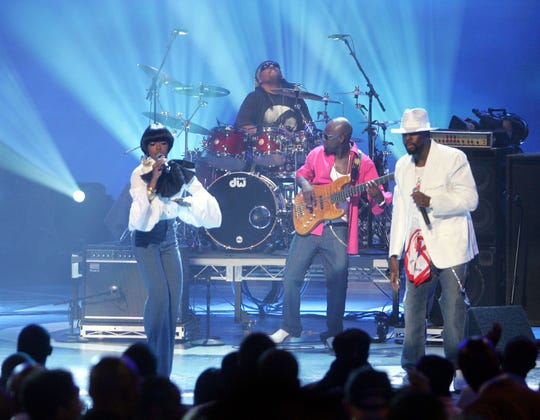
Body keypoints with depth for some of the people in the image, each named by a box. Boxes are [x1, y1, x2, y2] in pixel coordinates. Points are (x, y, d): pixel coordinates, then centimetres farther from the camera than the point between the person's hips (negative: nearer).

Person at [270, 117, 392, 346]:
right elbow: (302, 172, 20)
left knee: (338, 283, 0)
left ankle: (333, 332, 17)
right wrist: (305, 184, -3)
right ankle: (289, 327, 18)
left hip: (338, 230, -2)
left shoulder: (363, 164, -5)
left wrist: (377, 196, -27)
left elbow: (379, 202, -3)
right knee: (291, 276, 1)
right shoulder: (318, 154, 1)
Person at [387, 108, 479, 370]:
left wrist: (431, 201, -21)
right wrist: (394, 254, 12)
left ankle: (455, 367, 3)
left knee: (453, 310, -5)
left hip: (450, 247, -5)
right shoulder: (402, 166, 14)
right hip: (418, 250, 5)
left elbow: (470, 199, -11)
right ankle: (412, 370, 6)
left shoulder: (453, 158, -4)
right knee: (412, 311, 0)